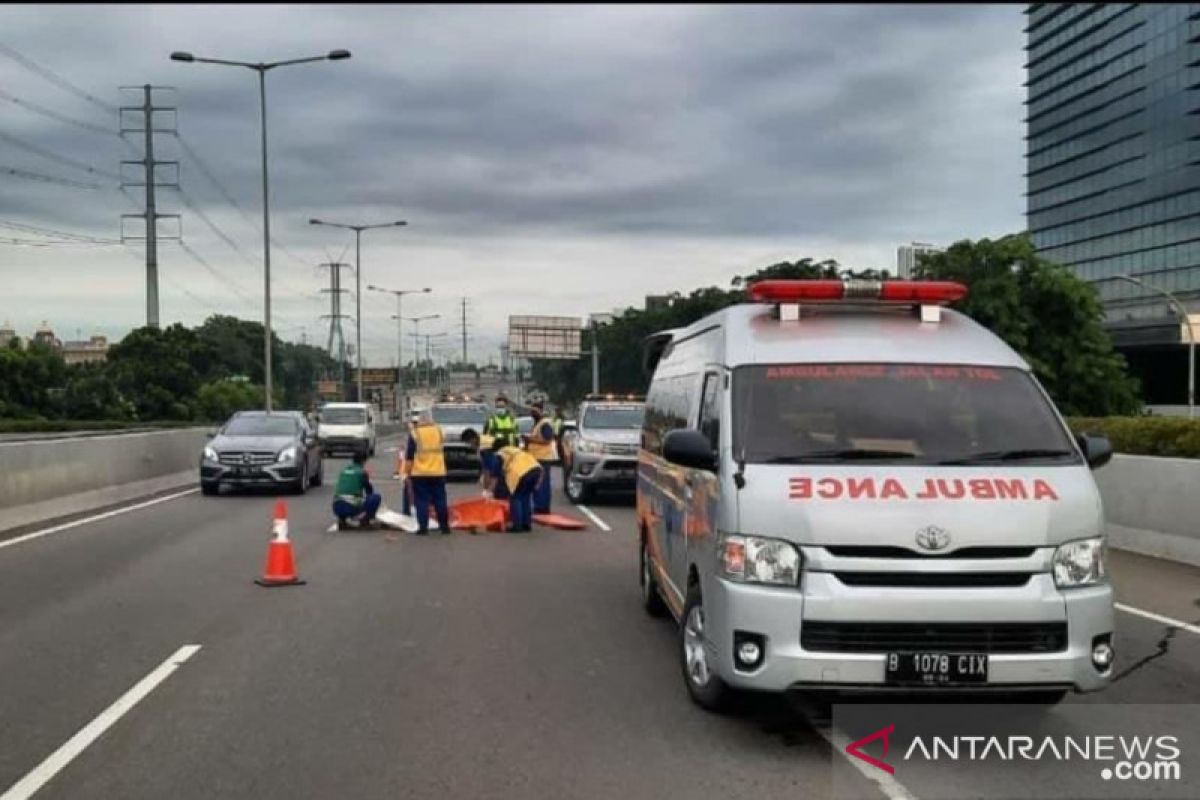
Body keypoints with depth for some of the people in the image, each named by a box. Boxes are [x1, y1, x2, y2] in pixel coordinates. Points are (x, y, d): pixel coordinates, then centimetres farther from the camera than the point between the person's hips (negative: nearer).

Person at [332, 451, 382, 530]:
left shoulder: (344, 470, 20)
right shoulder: (362, 471, 4)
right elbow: (369, 490, 15)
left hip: (336, 509, 5)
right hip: (352, 507, -5)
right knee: (376, 498, 10)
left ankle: (342, 519, 14)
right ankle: (364, 520, 9)